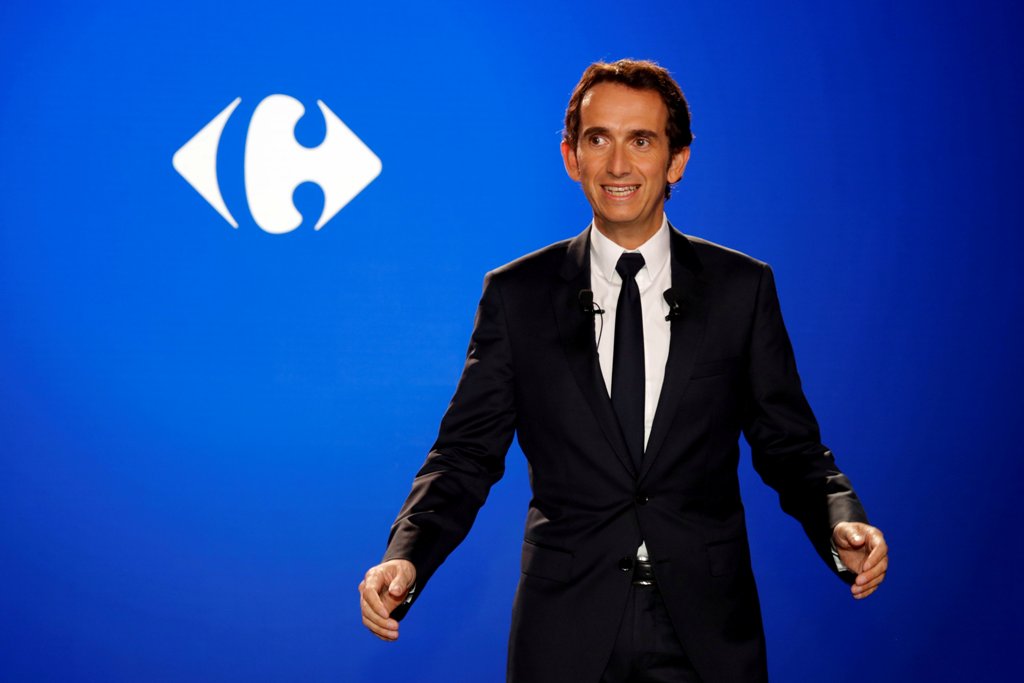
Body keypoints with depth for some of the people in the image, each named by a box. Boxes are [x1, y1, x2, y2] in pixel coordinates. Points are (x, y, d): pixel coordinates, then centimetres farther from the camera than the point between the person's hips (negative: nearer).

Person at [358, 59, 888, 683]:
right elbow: (468, 452, 1)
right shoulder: (516, 296, 2)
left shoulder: (742, 287, 2)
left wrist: (842, 525, -16)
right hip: (566, 630, 0)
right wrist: (405, 558, -16)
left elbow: (789, 447, 4)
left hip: (707, 632, 1)